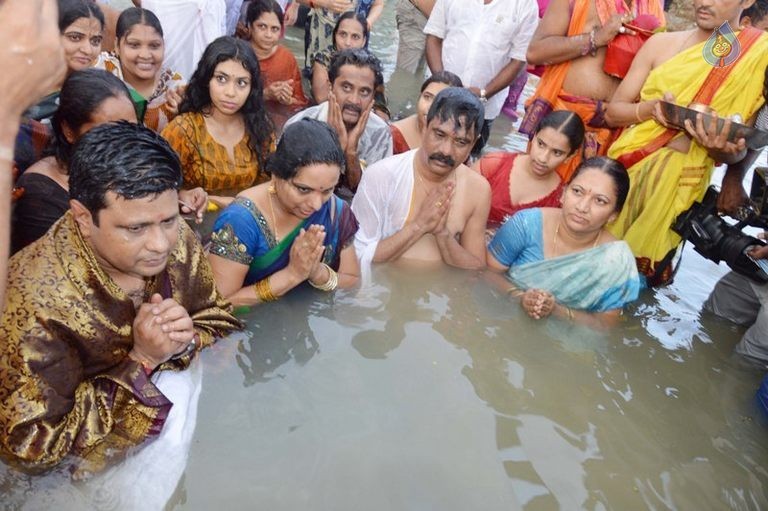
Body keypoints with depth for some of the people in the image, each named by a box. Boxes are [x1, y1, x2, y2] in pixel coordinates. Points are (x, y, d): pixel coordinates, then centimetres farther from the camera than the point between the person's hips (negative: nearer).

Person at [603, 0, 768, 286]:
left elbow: (737, 151, -1)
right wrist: (650, 109, -17)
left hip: (679, 184, -2)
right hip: (626, 167, 2)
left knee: (639, 279, 6)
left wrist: (720, 148, -24)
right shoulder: (661, 43, 2)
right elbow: (614, 111, 3)